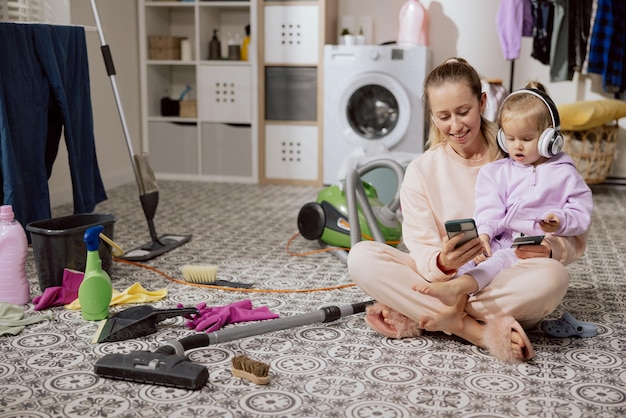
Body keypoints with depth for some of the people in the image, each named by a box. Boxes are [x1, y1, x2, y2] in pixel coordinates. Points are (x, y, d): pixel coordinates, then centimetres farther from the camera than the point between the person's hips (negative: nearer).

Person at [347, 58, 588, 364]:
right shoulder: (421, 171, 3)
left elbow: (574, 238, 2)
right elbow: (422, 252, -6)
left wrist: (549, 250, -22)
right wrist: (442, 262, -31)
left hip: (507, 285, 0)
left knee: (552, 276, -35)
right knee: (361, 257, -22)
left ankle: (417, 317, -23)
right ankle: (479, 332, -27)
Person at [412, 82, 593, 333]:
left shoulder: (565, 174, 8)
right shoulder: (497, 171, 16)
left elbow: (582, 214, 4)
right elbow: (489, 208, 2)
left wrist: (560, 221, -18)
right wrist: (483, 233, -16)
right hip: (500, 241, 4)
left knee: (504, 259, -33)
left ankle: (457, 287, -54)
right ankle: (456, 306, -43)